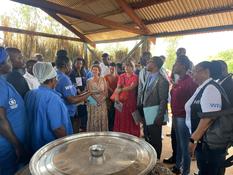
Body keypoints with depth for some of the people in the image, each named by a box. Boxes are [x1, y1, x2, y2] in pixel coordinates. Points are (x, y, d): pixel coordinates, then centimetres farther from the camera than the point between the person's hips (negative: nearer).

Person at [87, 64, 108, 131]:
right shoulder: (89, 81, 1)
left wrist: (102, 98, -14)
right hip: (93, 103, -1)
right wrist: (96, 100, -15)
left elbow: (106, 91, 1)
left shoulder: (103, 79, 4)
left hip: (102, 103, 1)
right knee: (93, 120, 1)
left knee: (102, 120, 4)